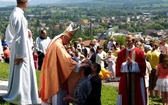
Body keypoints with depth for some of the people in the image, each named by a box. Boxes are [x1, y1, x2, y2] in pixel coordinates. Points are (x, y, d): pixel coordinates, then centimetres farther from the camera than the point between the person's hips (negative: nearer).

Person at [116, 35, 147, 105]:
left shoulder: (139, 52, -2)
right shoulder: (121, 53, 3)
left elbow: (142, 65, -7)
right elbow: (118, 66, 0)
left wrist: (132, 63, -16)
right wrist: (126, 63, -16)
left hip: (137, 78, -1)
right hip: (125, 78, 1)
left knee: (136, 96, 6)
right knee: (125, 97, 6)